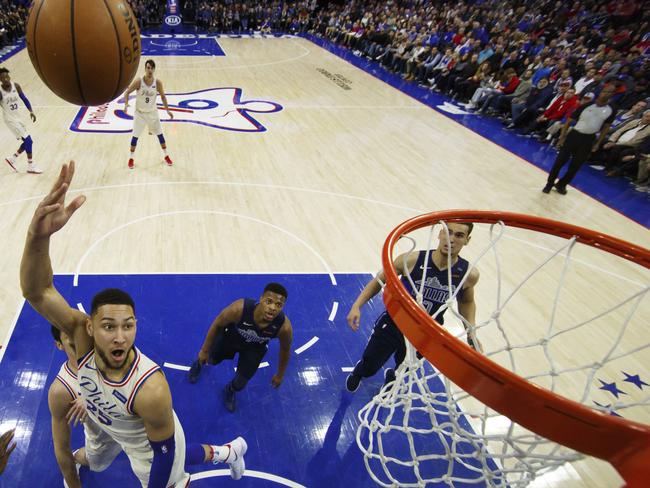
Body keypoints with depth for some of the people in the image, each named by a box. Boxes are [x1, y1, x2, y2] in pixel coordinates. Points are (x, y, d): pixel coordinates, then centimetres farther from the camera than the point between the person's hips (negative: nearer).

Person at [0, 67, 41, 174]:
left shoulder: (16, 86, -3)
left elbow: (24, 99, 7)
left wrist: (31, 111, -3)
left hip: (19, 117, 7)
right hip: (10, 119, -7)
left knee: (28, 142, 11)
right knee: (28, 140, -12)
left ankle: (12, 159, 27)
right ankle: (31, 167, -1)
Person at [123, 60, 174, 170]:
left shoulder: (158, 83, -13)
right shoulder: (138, 82, -19)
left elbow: (163, 96, 3)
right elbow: (127, 92, -11)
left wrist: (167, 110, 1)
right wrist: (126, 104, -27)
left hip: (152, 112, 2)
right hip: (140, 113, -2)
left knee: (160, 134, 9)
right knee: (135, 136, 3)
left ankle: (166, 156, 25)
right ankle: (131, 158, 18)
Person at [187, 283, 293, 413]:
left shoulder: (284, 327, -39)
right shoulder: (239, 308, -44)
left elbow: (285, 350, -15)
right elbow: (217, 324, -21)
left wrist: (280, 375, 1)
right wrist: (204, 350, -9)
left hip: (256, 347, 0)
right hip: (231, 336, 0)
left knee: (240, 383, 4)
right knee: (212, 359, 24)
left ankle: (230, 391, 44)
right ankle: (200, 362, 64)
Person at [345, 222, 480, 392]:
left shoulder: (468, 274, -18)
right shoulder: (411, 260, -26)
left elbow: (466, 302, 6)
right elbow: (379, 281, -10)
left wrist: (471, 333, -5)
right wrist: (357, 305, -20)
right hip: (392, 325, -2)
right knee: (368, 368, 13)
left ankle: (391, 376, 62)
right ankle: (358, 371, 53)